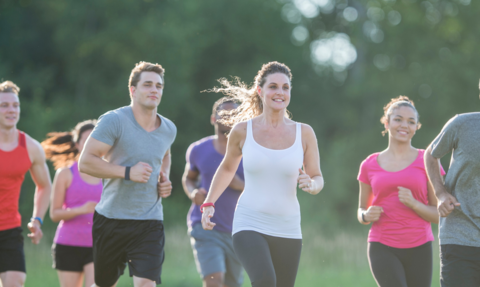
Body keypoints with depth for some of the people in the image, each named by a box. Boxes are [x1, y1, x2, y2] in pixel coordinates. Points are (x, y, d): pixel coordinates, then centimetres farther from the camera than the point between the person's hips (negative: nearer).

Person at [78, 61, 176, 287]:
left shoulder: (169, 129, 6)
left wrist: (165, 179, 10)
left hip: (150, 221, 3)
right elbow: (85, 162, -15)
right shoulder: (114, 121, -12)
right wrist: (127, 172, -23)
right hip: (111, 218, -3)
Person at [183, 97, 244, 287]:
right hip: (205, 227, -2)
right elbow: (188, 178, 19)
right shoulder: (198, 150, 1)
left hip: (235, 230, 2)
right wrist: (193, 193, -4)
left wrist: (242, 186, -20)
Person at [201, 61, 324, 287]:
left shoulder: (304, 133, 1)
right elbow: (227, 168, 16)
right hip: (249, 226, -2)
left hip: (287, 231, 3)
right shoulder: (243, 130, -1)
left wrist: (311, 184, -14)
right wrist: (208, 203, 8)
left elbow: (318, 179, 9)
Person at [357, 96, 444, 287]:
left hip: (419, 248, 1)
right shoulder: (370, 165, 7)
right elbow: (361, 211, 18)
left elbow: (439, 215, 2)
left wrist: (413, 203, -16)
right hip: (383, 248, -1)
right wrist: (367, 216, -6)